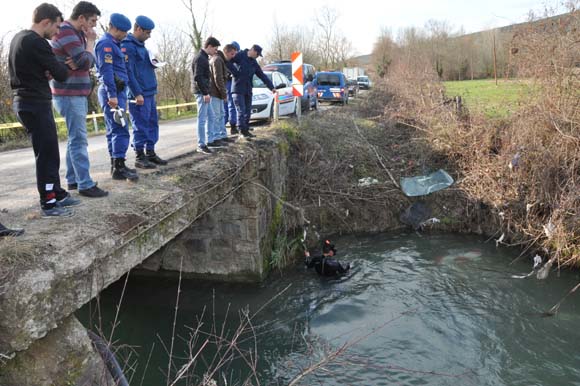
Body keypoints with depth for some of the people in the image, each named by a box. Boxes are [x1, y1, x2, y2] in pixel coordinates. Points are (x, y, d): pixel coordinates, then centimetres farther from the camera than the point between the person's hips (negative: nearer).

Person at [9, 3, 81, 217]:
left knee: (48, 152, 15)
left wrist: (48, 71, -1)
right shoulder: (37, 42, -17)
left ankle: (58, 194, 23)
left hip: (25, 102, 10)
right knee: (47, 154, -5)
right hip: (36, 105, -10)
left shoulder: (19, 38, 14)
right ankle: (48, 204, 1)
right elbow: (61, 75, -14)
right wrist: (67, 66, 7)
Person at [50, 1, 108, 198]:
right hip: (70, 95, -10)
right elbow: (85, 62, -21)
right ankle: (85, 185, -6)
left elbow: (89, 63, 16)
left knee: (75, 138, 13)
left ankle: (72, 180, 21)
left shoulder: (75, 33, 17)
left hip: (77, 94, 10)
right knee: (79, 140, -9)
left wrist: (88, 40, 3)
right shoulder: (66, 33, -14)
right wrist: (90, 41, -7)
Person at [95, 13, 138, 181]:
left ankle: (116, 165, 15)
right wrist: (112, 95, -25)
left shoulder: (113, 44, 21)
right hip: (112, 92, -10)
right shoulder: (106, 43, -10)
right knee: (120, 129, -14)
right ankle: (119, 168, -14)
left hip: (117, 92, 10)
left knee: (114, 130, 10)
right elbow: (106, 70, -19)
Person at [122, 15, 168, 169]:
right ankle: (140, 157, 4)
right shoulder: (128, 46, -12)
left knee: (152, 123, 11)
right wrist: (137, 93, -22)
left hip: (150, 92, 9)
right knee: (141, 126, -4)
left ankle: (150, 153, 20)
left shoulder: (141, 45, 18)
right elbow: (128, 72, -19)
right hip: (139, 94, -9)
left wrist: (153, 63, 10)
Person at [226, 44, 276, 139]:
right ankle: (243, 131, -7)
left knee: (248, 111, 8)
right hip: (238, 89, -7)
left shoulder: (254, 63, 15)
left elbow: (262, 75, 14)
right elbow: (228, 62, -16)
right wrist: (235, 73, -14)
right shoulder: (240, 56, -6)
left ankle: (246, 130, 16)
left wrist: (271, 87, 8)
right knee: (241, 111, -10)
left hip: (248, 90, 7)